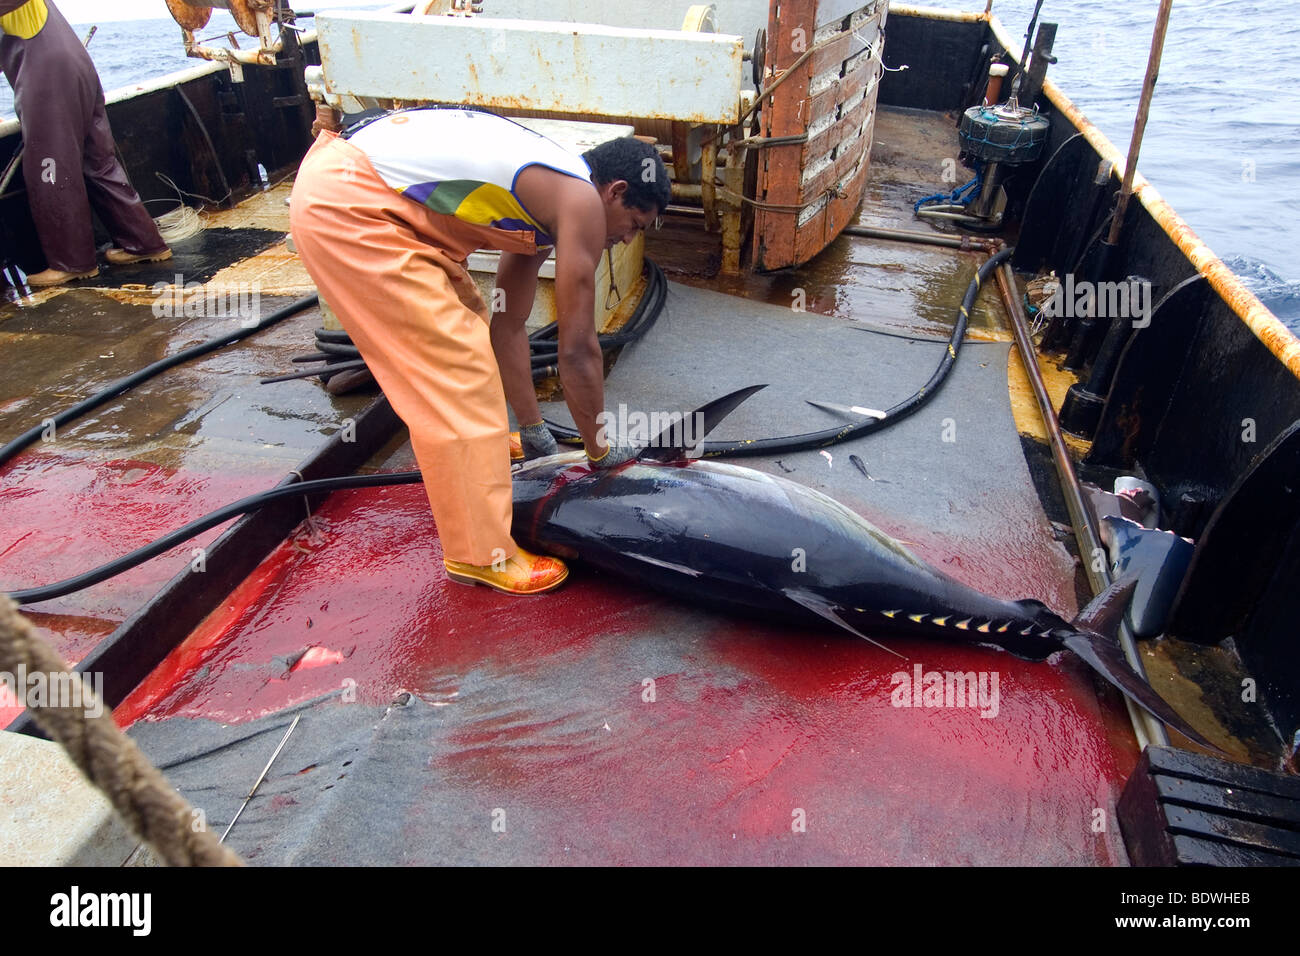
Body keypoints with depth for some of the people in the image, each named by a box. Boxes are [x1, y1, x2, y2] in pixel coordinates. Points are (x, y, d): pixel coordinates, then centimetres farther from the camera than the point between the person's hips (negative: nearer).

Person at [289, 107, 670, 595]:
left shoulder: (541, 191, 19)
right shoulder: (582, 201, -8)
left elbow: (508, 325, 22)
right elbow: (577, 349, -8)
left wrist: (533, 431, 24)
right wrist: (601, 450, 6)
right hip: (344, 204, -10)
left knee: (463, 322, 23)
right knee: (458, 370, -8)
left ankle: (476, 438, 47)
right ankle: (480, 554, 2)